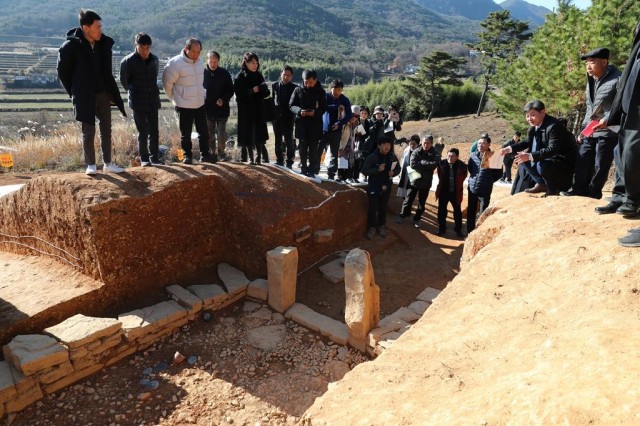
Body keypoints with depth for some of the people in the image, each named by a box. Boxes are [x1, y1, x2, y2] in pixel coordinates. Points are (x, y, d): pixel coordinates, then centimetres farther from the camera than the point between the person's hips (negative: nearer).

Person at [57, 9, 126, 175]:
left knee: (106, 130, 8)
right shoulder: (71, 46, -13)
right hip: (85, 97, -4)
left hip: (103, 94, 5)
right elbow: (62, 72, -2)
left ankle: (108, 164, 17)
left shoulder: (104, 44, 0)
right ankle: (91, 165, 13)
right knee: (89, 132, 1)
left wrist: (113, 93, 7)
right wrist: (75, 93, 1)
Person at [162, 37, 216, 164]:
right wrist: (174, 98, 1)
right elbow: (167, 83, -8)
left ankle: (205, 155, 20)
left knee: (204, 131, 9)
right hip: (183, 106, -5)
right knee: (185, 134, 5)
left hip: (200, 104, 5)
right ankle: (187, 156, 17)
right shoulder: (175, 63, -15)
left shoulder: (199, 62, 4)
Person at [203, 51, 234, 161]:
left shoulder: (224, 73, -2)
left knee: (221, 134, -1)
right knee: (210, 134, 9)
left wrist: (224, 99, -12)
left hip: (222, 109, -1)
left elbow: (230, 90, 3)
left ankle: (221, 152, 17)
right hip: (207, 109, 1)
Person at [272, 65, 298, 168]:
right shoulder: (274, 86, 6)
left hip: (289, 117, -3)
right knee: (278, 140, 9)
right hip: (277, 117, 3)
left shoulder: (294, 87, -2)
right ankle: (279, 161, 18)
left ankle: (289, 163, 6)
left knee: (289, 140, -1)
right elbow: (271, 100, 7)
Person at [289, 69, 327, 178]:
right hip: (301, 123, 1)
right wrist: (299, 111, -18)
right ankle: (303, 168, 15)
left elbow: (324, 108, 1)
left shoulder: (320, 92, 1)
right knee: (303, 147, 6)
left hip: (315, 124, -1)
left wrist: (315, 112, -20)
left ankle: (311, 169, 9)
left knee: (313, 148, 1)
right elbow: (291, 105, 3)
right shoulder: (298, 90, 3)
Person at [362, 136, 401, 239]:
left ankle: (382, 226, 31)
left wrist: (393, 173, -13)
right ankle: (372, 227, 19)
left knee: (383, 208, 14)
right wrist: (377, 169, -26)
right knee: (373, 208, 3)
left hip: (386, 187, 3)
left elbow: (398, 169, 10)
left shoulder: (393, 157, -3)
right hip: (374, 187, -3)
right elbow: (364, 170, -15)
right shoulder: (372, 157, -14)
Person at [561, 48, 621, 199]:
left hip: (607, 131, -7)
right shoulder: (591, 81, 14)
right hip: (589, 131, 7)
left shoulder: (617, 79, -11)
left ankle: (593, 192, 10)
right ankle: (579, 189, 12)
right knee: (582, 160, 4)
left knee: (600, 164, -1)